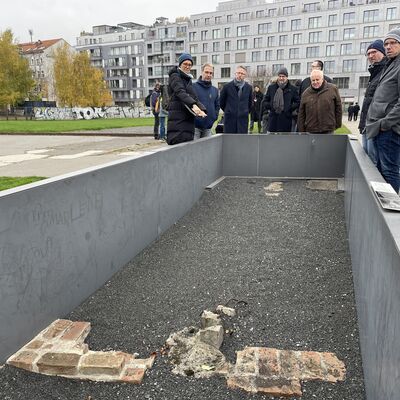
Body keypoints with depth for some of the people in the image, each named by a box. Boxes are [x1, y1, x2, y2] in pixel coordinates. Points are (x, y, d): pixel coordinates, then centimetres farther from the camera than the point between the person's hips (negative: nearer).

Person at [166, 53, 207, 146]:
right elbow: (180, 92, -17)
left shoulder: (189, 79, 23)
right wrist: (193, 105, -33)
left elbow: (194, 97, 15)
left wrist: (202, 109, -6)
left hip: (188, 118, 7)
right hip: (177, 117, -7)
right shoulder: (175, 76, 0)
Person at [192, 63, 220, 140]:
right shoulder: (193, 87, -3)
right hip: (195, 125, -5)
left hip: (208, 126, 5)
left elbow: (217, 105, 21)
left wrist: (214, 117, 8)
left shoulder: (215, 90, 15)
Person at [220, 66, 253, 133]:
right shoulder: (227, 86, 1)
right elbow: (221, 102, 10)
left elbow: (250, 102, 20)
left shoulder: (248, 87, 7)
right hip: (229, 119, -1)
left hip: (243, 118, 2)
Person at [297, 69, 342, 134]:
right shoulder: (306, 93, 5)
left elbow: (338, 108, 5)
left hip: (328, 130, -2)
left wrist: (338, 124, 4)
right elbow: (301, 114, 7)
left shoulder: (332, 89, 0)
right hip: (311, 131, 2)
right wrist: (301, 131, 5)